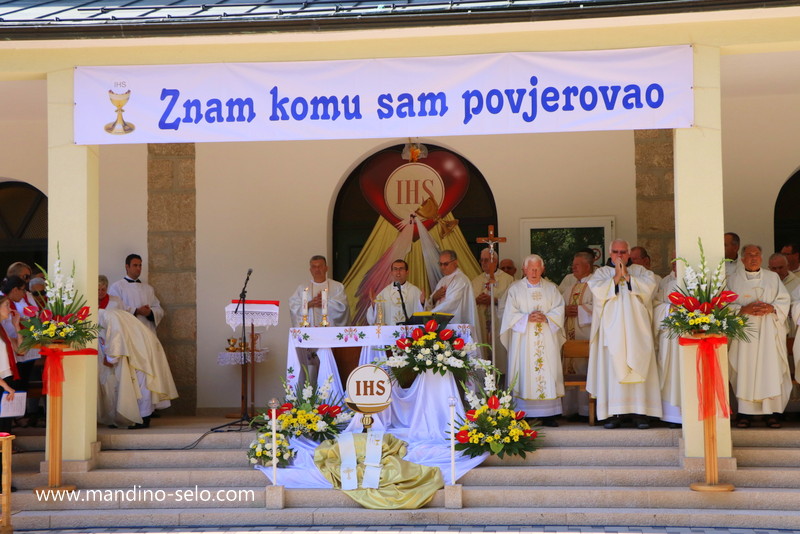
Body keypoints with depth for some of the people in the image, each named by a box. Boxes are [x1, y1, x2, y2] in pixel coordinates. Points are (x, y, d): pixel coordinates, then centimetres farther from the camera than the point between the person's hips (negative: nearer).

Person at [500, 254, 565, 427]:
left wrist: (546, 317, -12)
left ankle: (548, 415, -2)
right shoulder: (516, 288, 8)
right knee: (524, 372, -6)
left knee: (548, 372, -3)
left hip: (547, 338, 2)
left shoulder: (551, 288, 14)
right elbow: (510, 313, 1)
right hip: (523, 338, -2)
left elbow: (559, 309, 6)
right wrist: (527, 318, -15)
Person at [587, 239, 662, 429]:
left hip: (636, 328, 0)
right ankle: (614, 413, -7)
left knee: (638, 367, -6)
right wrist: (616, 277, -7)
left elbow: (649, 286, -4)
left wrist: (627, 276, -6)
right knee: (612, 368, -7)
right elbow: (598, 291, -5)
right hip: (611, 327, 0)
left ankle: (639, 412, -5)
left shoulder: (640, 271, 16)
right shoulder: (602, 273, 14)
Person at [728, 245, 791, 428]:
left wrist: (772, 308, -11)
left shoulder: (773, 277, 14)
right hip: (745, 329, -1)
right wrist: (744, 309, -14)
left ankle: (773, 411, -3)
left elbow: (784, 301, 8)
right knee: (746, 369, -5)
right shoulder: (733, 280, 9)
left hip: (769, 332, 1)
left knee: (770, 368, -5)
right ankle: (745, 412, -3)